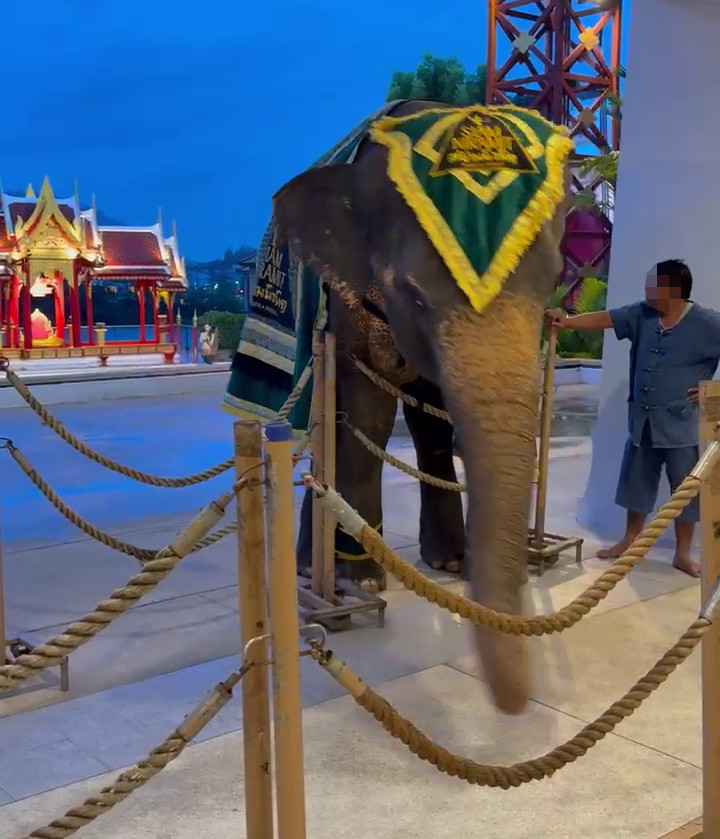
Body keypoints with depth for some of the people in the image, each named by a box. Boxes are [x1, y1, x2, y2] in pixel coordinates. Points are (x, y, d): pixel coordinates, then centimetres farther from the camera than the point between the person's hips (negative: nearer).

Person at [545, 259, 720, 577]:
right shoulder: (641, 314, 2)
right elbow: (604, 318, 0)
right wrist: (567, 322, -12)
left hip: (681, 423, -5)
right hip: (642, 420, 5)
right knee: (636, 483, 15)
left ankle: (682, 553, 16)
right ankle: (629, 541, 30)